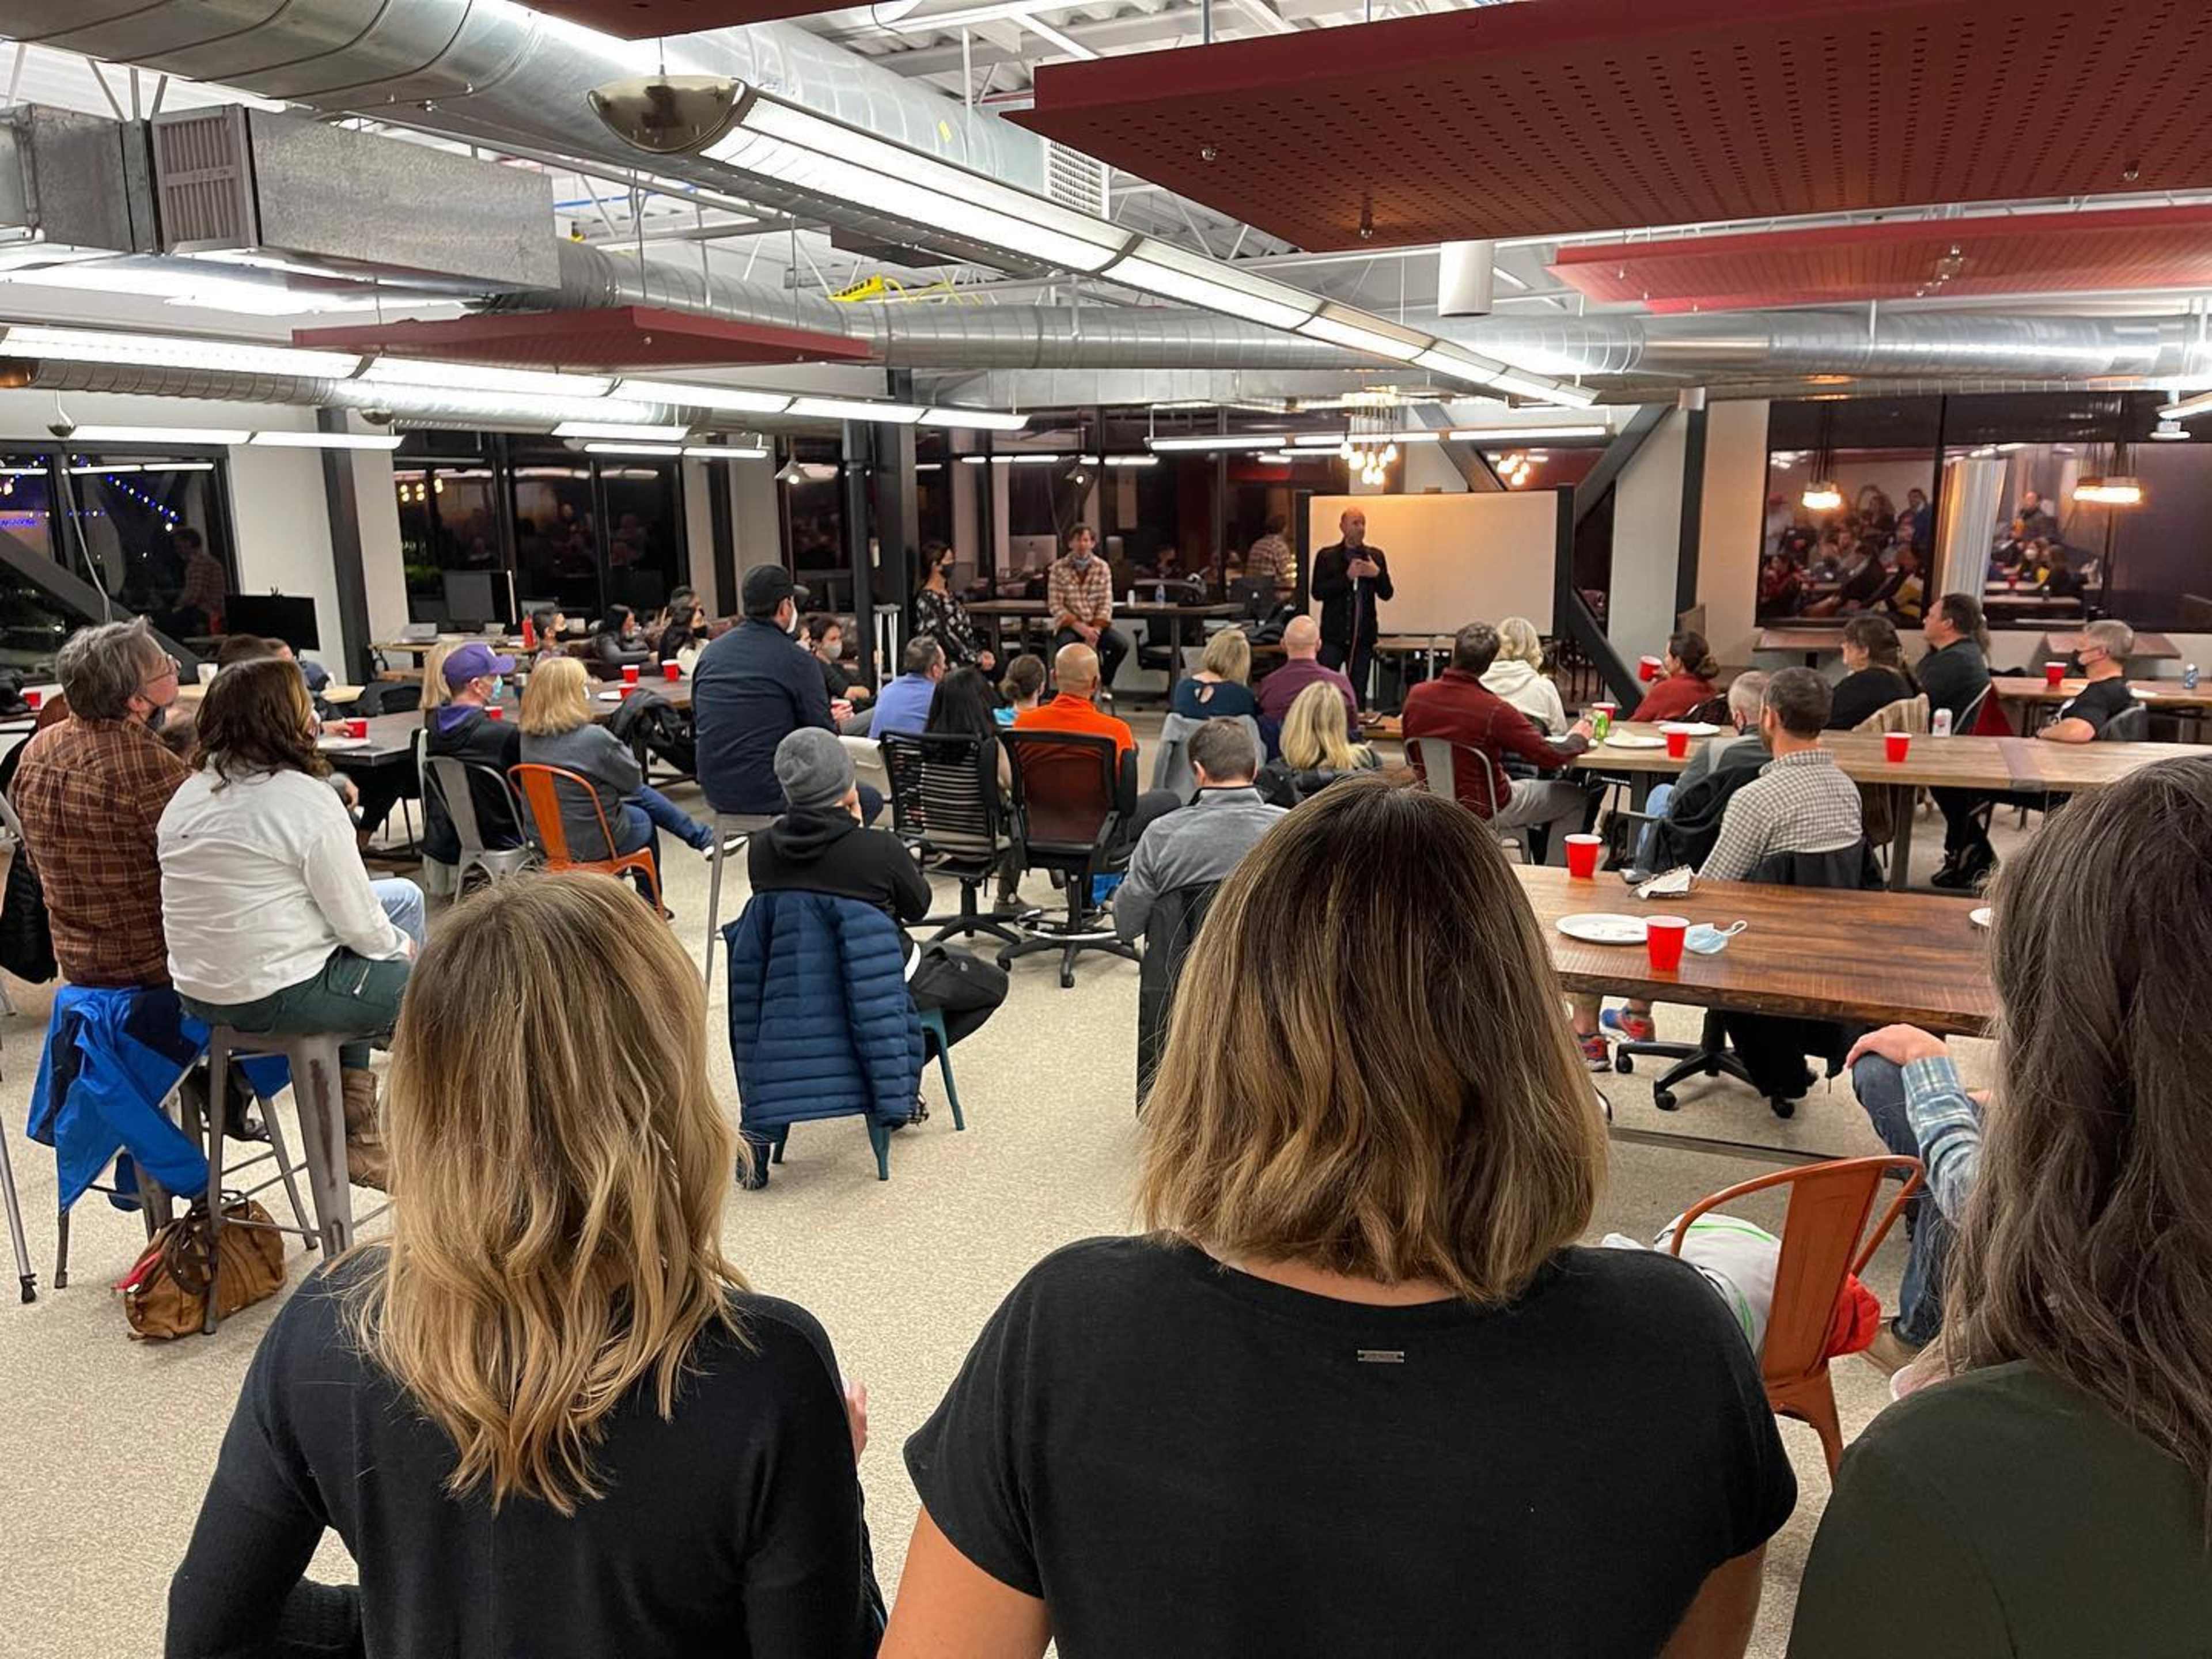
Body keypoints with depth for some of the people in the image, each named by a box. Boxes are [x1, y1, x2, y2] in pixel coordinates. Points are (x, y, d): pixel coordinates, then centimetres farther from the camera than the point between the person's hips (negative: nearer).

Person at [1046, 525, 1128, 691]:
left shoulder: (1102, 567, 6)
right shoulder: (1059, 568, 0)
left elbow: (1106, 603, 1)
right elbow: (1055, 605, -5)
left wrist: (1095, 630, -15)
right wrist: (1079, 627, -18)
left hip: (1096, 624, 2)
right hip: (1069, 625, -2)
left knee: (1122, 643, -25)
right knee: (1066, 643, -36)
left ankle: (1104, 682, 4)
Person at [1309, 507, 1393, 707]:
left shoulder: (1375, 556, 10)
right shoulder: (1326, 556, 2)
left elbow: (1387, 594, 8)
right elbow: (1317, 592, -8)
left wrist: (1378, 574, -11)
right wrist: (1347, 576, -16)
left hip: (1363, 636, 3)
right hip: (1334, 634, -2)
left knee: (1358, 692, 6)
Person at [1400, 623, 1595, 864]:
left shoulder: (1416, 695, -11)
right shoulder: (1495, 711, -28)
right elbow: (1549, 756, -17)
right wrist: (1578, 739, 3)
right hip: (1484, 812, -6)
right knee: (1575, 799, 13)